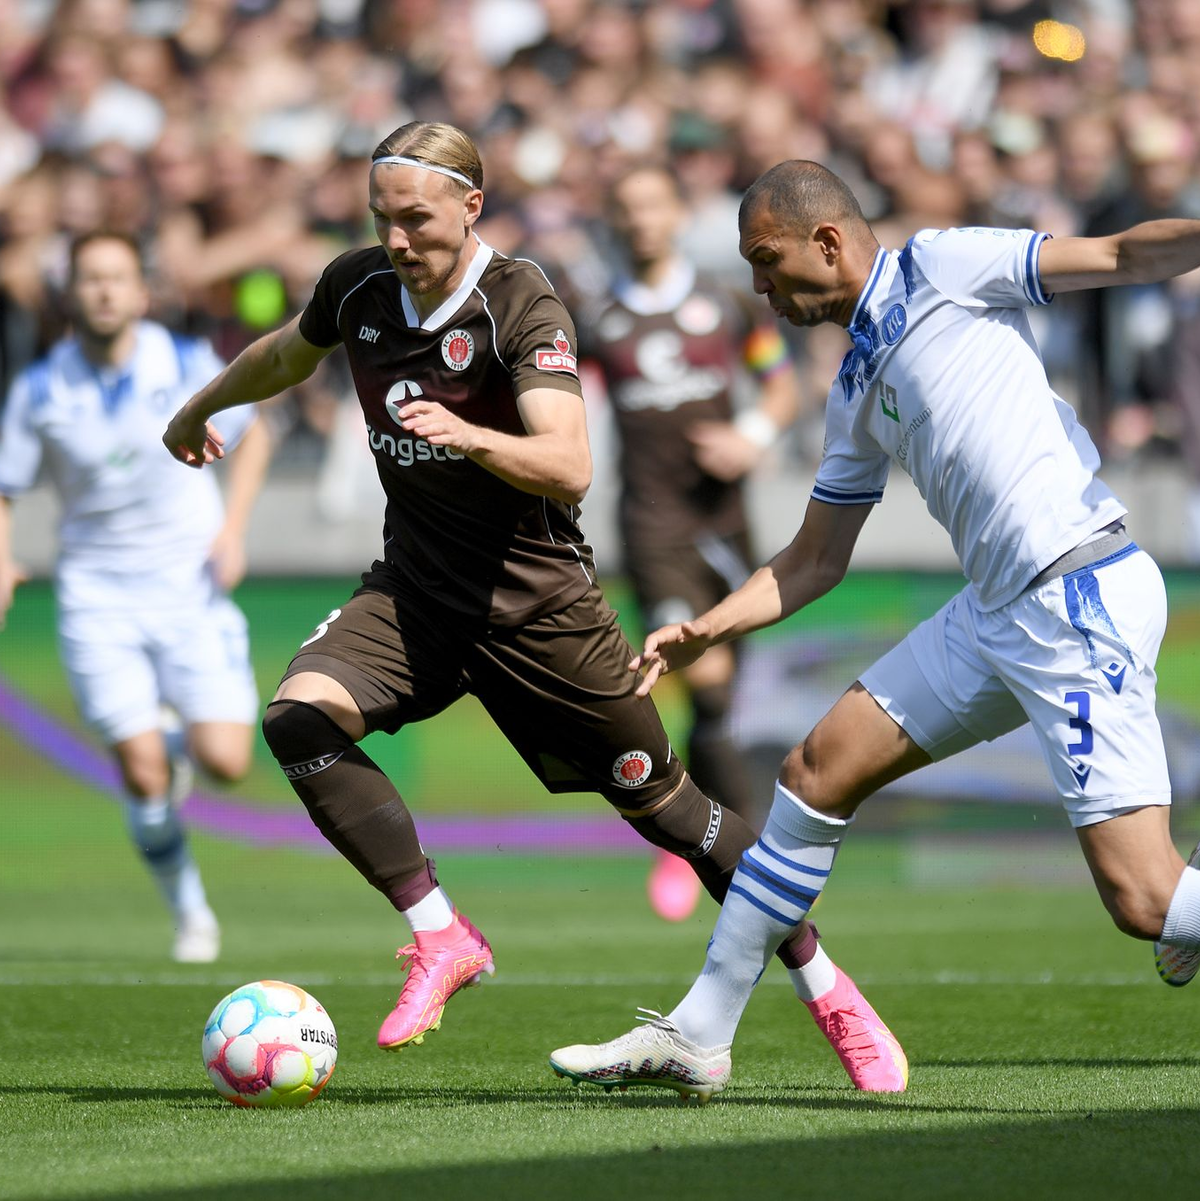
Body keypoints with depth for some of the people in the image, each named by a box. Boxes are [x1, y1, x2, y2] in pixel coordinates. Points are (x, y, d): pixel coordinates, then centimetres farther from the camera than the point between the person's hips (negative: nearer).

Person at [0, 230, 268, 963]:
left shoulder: (187, 364, -5)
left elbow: (252, 435, 10)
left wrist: (233, 530, -2)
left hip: (191, 587, 0)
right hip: (97, 595, 0)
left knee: (225, 762, -11)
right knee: (144, 778, -11)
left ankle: (181, 740, 26)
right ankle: (190, 912, 12)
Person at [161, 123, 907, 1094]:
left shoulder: (523, 307, -19)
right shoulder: (358, 287, -2)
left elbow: (570, 467, -31)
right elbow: (289, 354, 23)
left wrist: (470, 436, -48)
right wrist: (200, 408, 39)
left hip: (538, 599, -4)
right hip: (414, 587, 5)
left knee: (664, 804, 2)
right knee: (300, 716, -24)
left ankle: (829, 993, 20)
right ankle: (441, 939, -17)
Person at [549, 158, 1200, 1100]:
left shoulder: (943, 265, -3)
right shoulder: (859, 388, 20)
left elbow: (1122, 255, -10)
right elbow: (816, 561, 27)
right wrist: (704, 631, 16)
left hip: (1081, 601, -9)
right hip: (999, 614, 9)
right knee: (820, 768, 13)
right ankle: (699, 1034, 23)